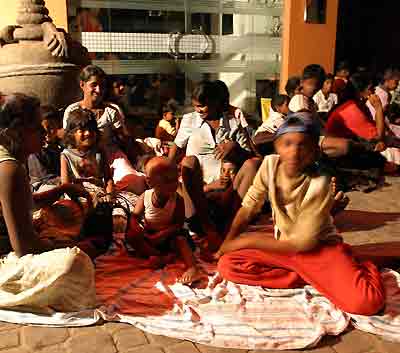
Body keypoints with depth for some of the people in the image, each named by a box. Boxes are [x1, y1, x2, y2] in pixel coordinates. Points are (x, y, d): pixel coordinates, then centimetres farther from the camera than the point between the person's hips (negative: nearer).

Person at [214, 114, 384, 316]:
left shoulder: (319, 184, -24)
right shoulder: (270, 164, -11)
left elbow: (302, 243, -21)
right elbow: (248, 207, 0)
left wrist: (249, 240, -16)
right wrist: (227, 244, -7)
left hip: (319, 248, -5)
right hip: (283, 247, 6)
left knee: (366, 302, -30)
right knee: (228, 265, -16)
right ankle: (309, 277, -7)